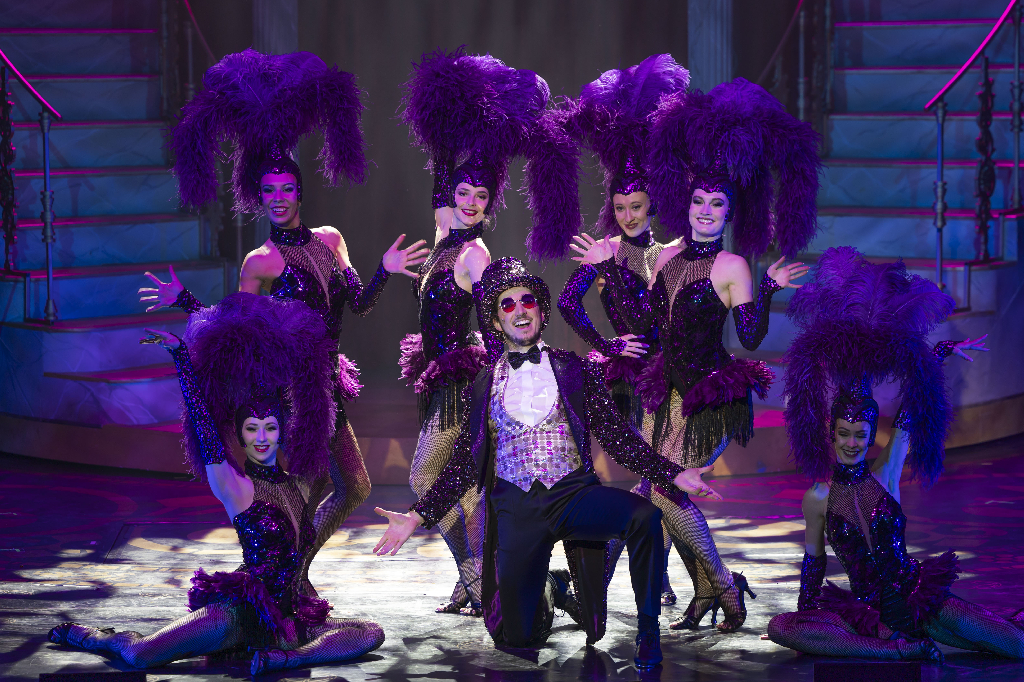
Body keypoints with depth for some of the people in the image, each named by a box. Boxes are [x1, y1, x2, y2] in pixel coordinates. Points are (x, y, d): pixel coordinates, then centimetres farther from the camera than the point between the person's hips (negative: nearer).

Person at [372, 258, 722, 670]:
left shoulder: (573, 370, 9)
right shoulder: (486, 384, 12)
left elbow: (615, 435, 6)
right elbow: (464, 462, 13)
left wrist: (673, 475, -6)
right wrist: (418, 516, 3)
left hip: (573, 494, -1)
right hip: (517, 508, 1)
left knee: (643, 516, -34)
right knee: (518, 638, -4)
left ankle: (647, 630, -14)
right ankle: (549, 590, 32)